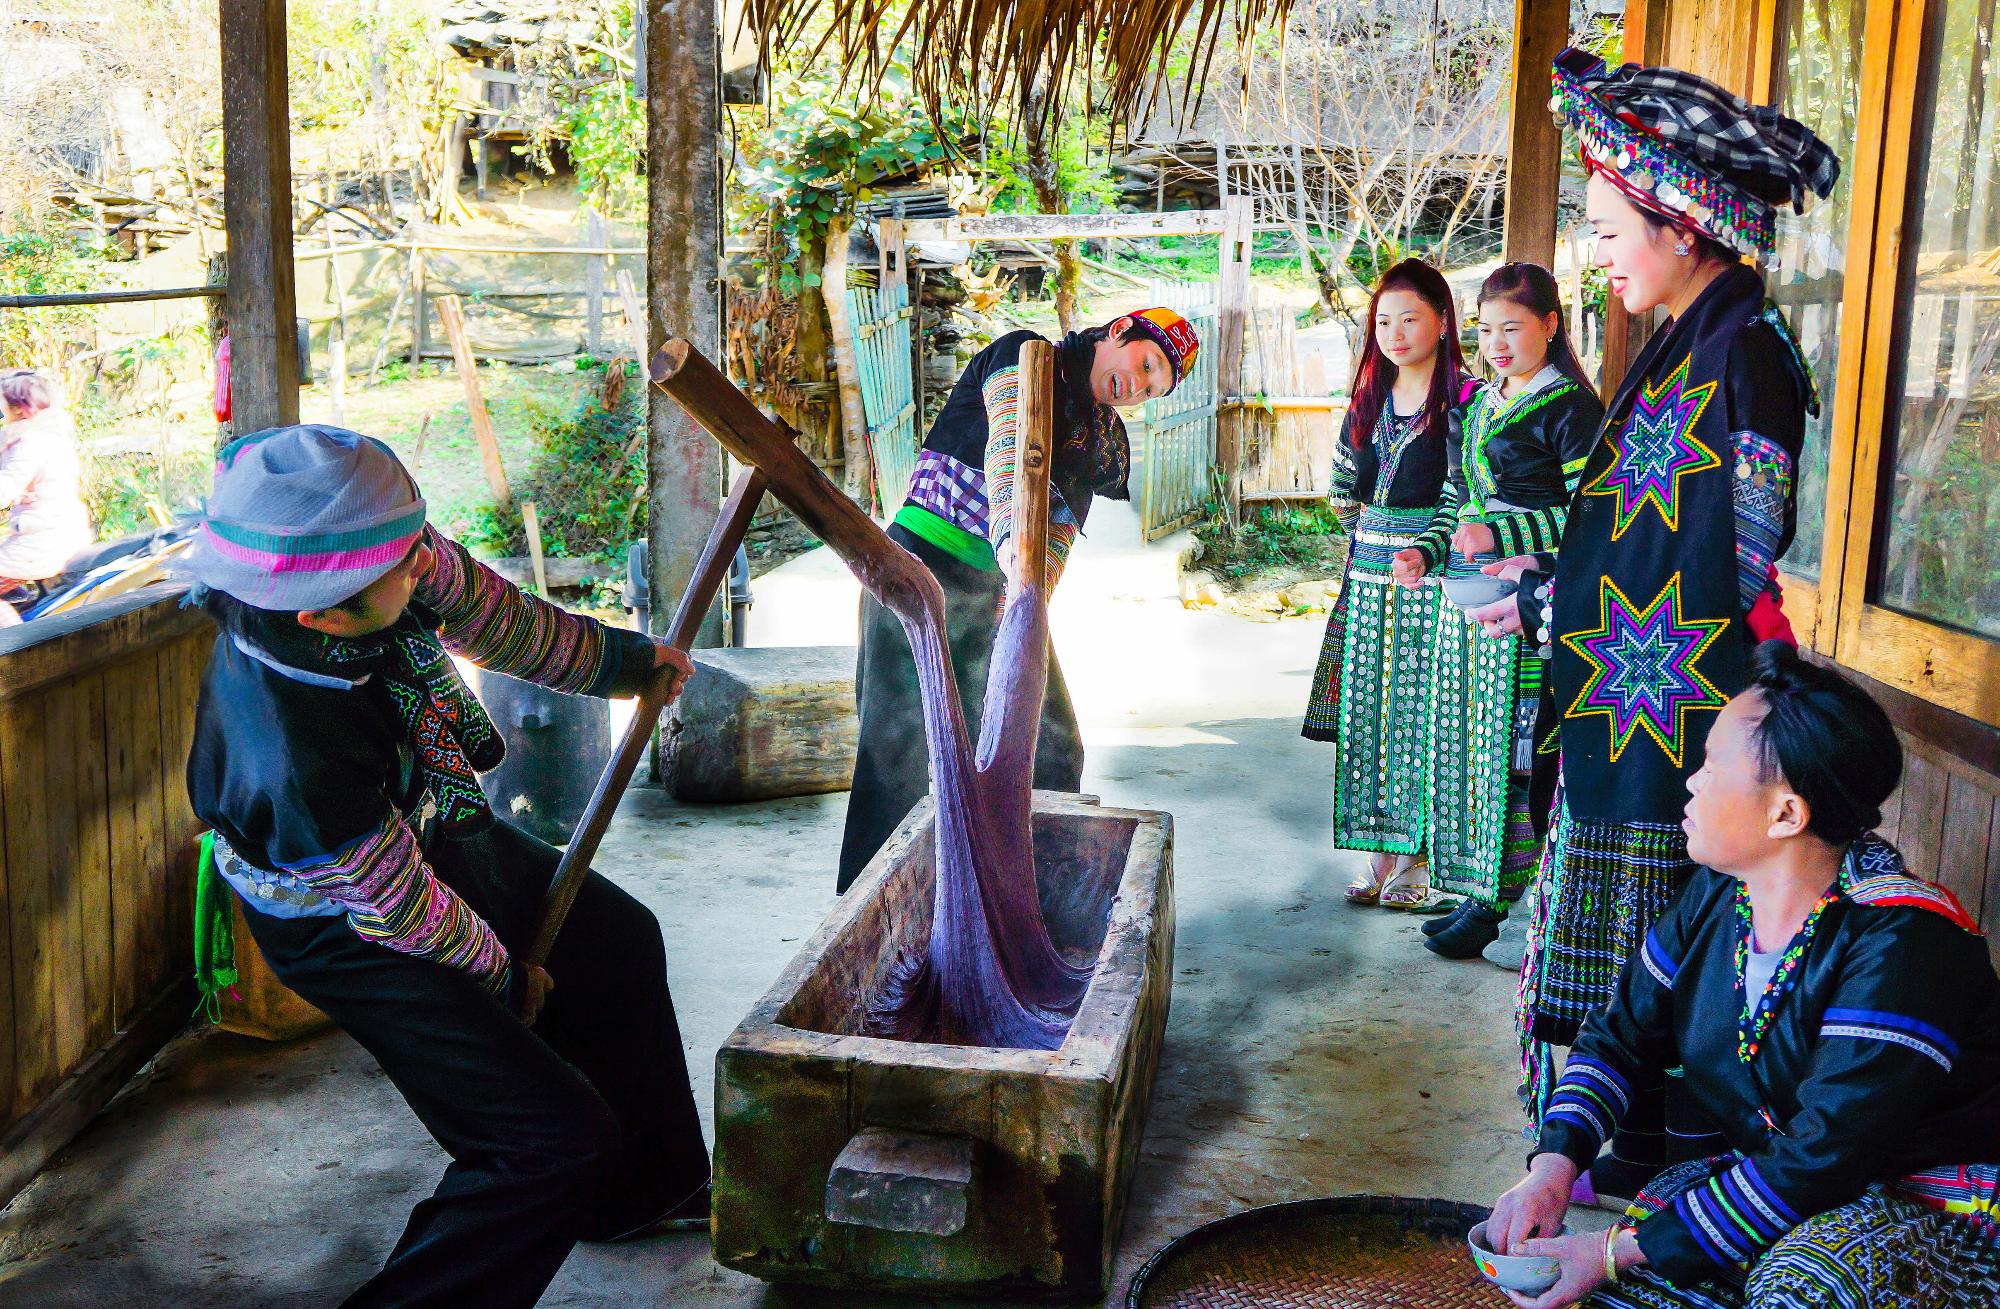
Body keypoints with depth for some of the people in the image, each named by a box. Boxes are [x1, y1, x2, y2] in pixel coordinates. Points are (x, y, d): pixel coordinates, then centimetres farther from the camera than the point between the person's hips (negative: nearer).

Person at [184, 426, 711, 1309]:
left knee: (618, 940, 25)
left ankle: (647, 1188, 45)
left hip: (442, 830, 9)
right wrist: (501, 978, -5)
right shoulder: (295, 764, -43)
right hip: (354, 931, -8)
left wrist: (622, 660, 11)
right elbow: (401, 907, -24)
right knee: (559, 1143, -12)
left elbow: (488, 614, -4)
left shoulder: (392, 554, -27)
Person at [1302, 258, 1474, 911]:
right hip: (1369, 575, 6)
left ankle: (1418, 862, 6)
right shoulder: (1371, 397, 12)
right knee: (1368, 712, 7)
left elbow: (1461, 495, -13)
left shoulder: (1463, 399, -7)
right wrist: (1365, 534, 15)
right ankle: (1382, 857, 16)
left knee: (1419, 712, -4)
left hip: (1428, 571, -6)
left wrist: (1423, 551, -27)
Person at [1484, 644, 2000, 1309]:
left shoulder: (1898, 947, -27)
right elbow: (1621, 1036, 7)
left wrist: (1623, 1249, -28)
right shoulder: (1715, 894, -3)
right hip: (1758, 1165, 6)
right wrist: (1553, 1166, -11)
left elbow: (1819, 1161, -29)